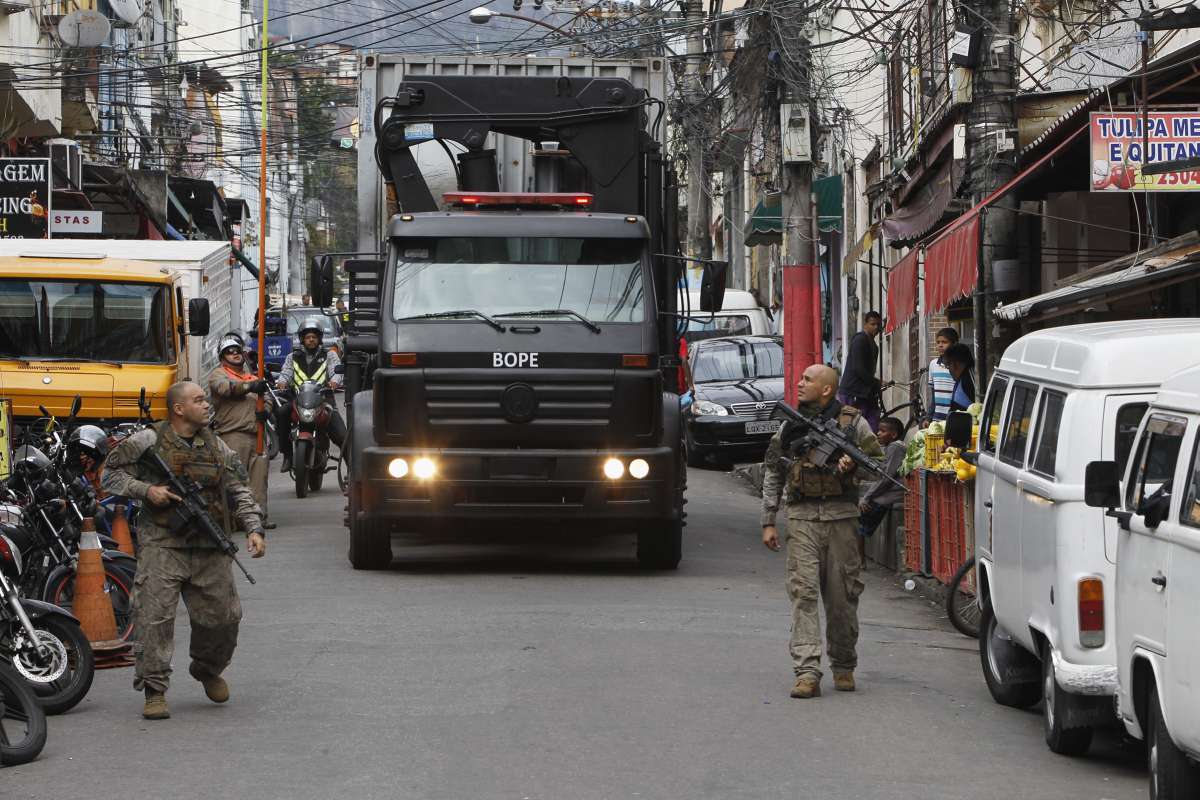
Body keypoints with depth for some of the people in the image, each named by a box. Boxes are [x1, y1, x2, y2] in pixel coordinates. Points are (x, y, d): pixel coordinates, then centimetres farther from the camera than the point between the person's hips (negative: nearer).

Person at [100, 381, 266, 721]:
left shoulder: (217, 447, 12)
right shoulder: (148, 442, -1)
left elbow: (240, 492, 14)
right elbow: (109, 475, 3)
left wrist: (253, 529, -1)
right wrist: (146, 490, -12)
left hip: (210, 549, 4)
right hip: (163, 543, -4)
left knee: (222, 617, 5)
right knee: (154, 616, -13)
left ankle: (208, 670, 34)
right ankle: (154, 691, -8)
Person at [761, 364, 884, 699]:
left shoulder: (853, 423, 5)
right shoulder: (791, 425, 12)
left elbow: (880, 463, 8)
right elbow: (772, 474, 15)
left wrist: (854, 464, -13)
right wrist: (768, 522, 10)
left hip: (841, 517, -1)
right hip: (802, 517, 1)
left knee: (842, 596, 3)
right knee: (803, 592, -10)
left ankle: (843, 667, 19)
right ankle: (807, 673, -15)